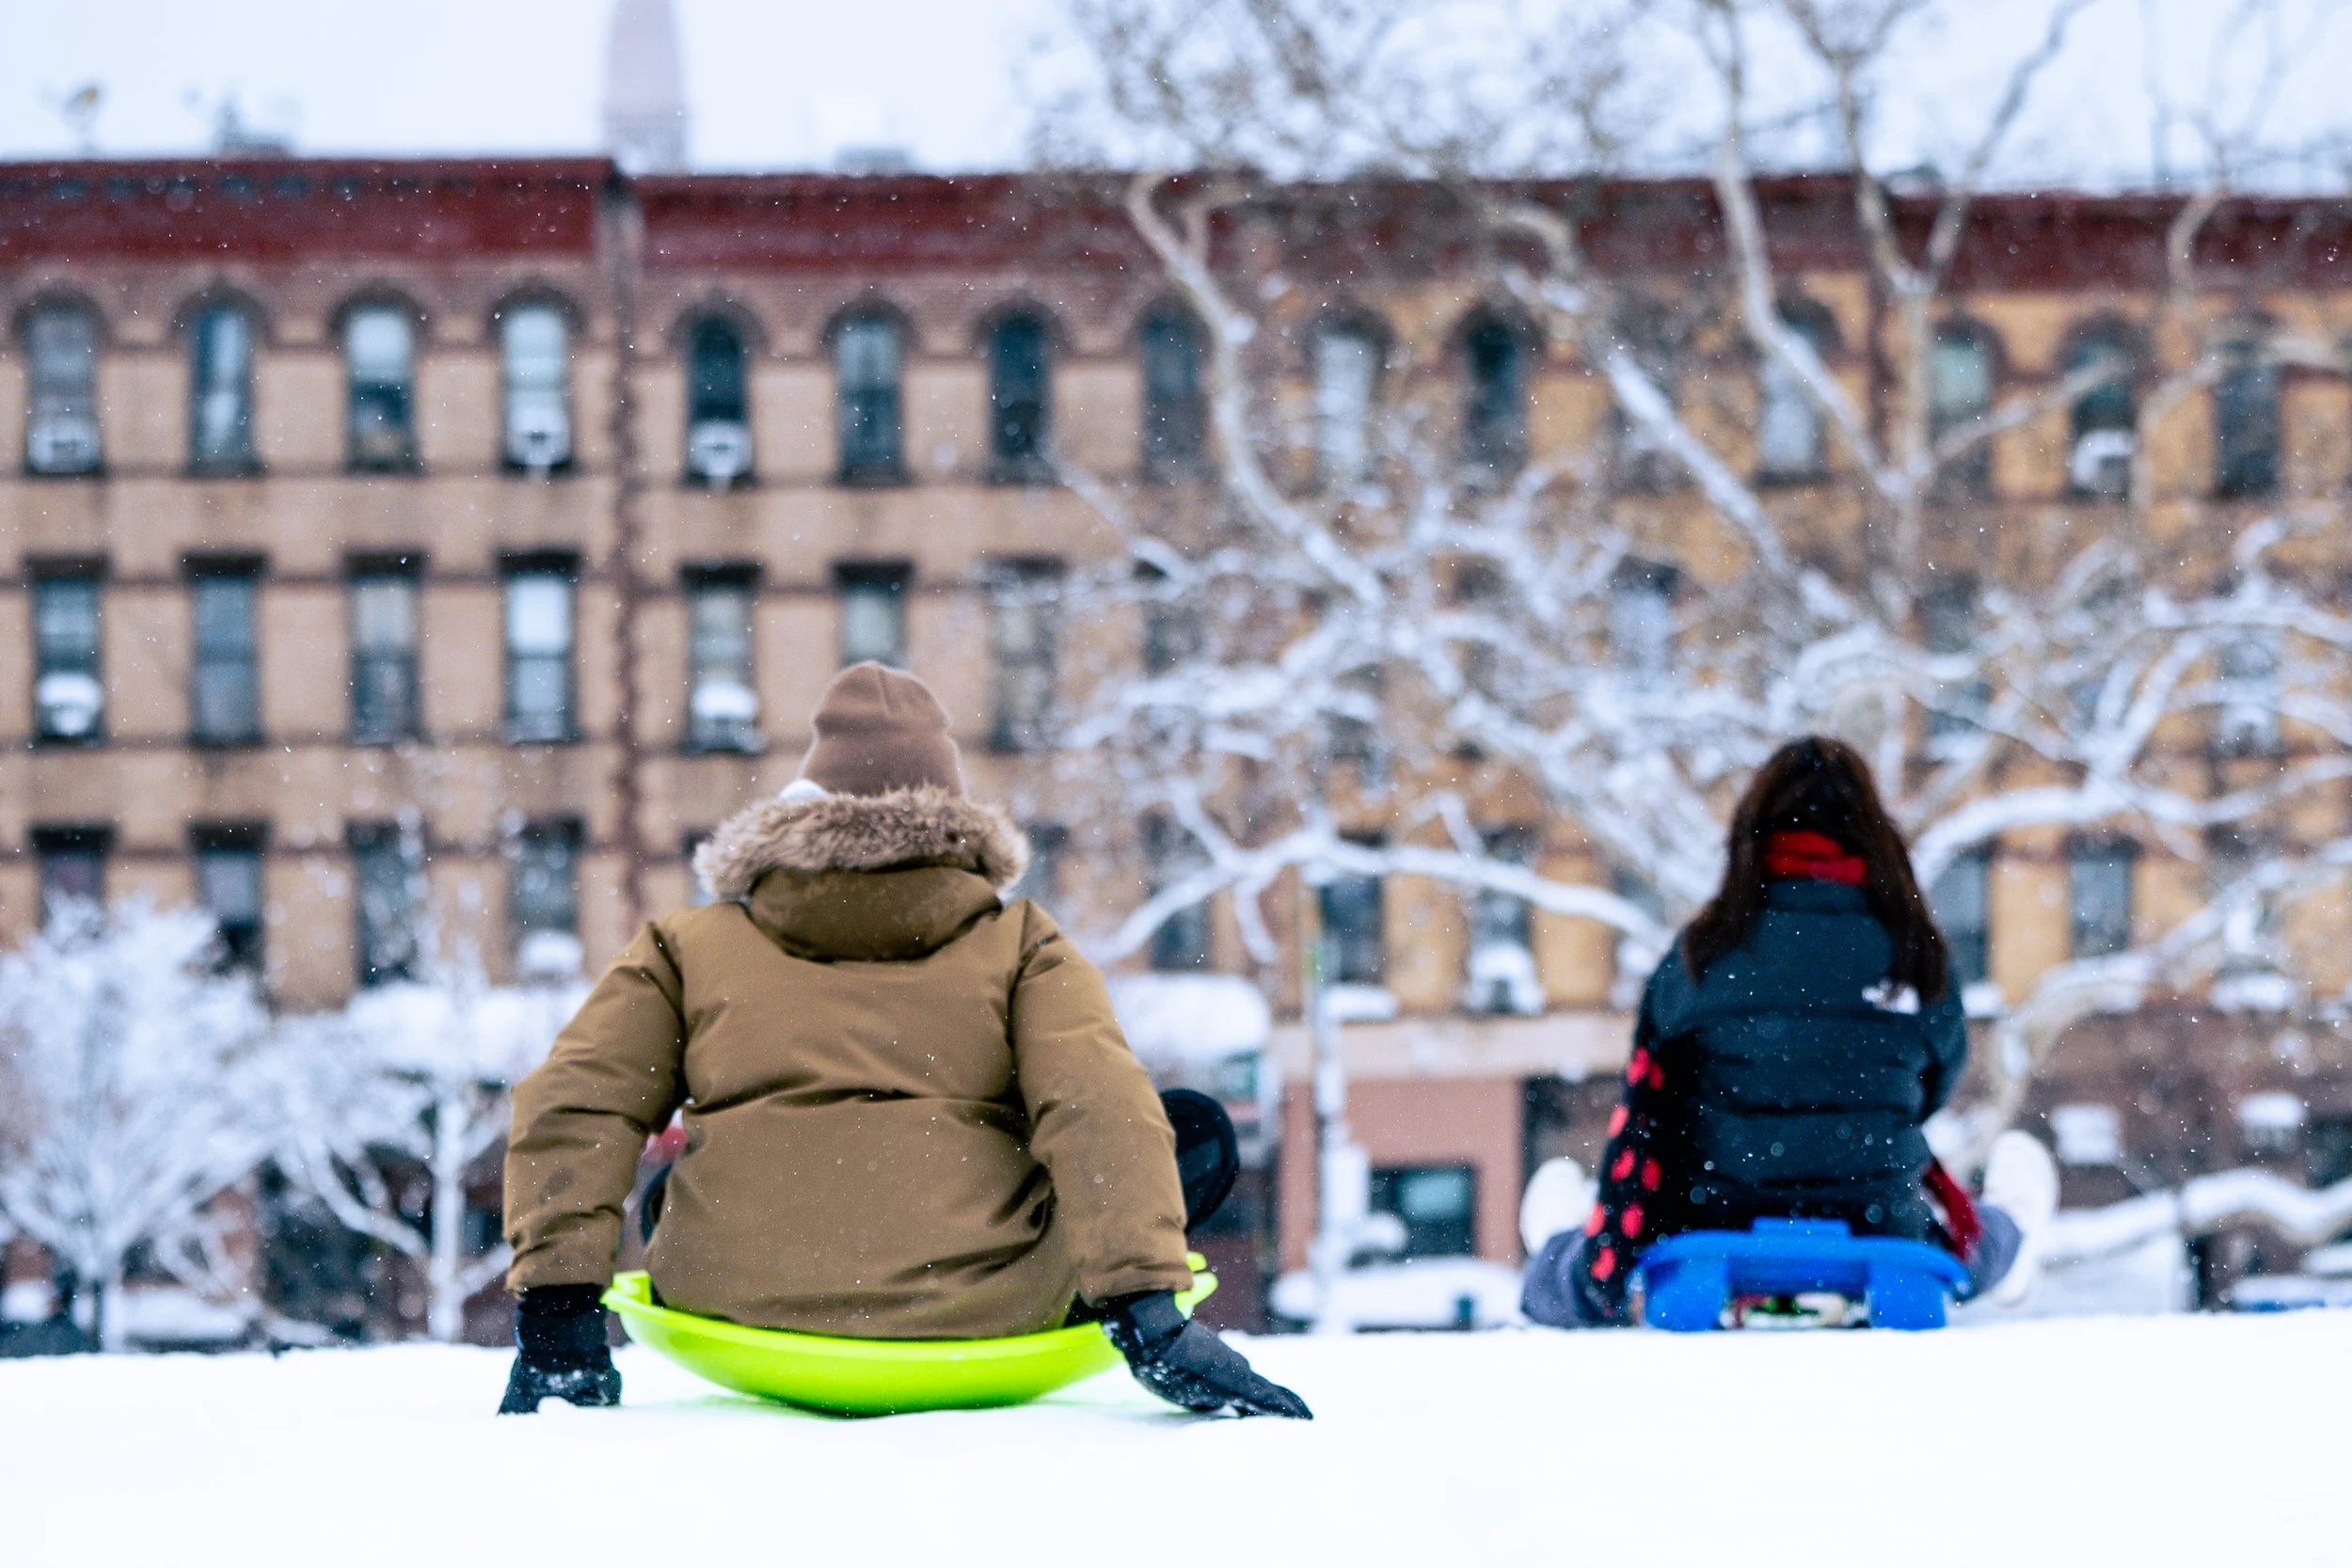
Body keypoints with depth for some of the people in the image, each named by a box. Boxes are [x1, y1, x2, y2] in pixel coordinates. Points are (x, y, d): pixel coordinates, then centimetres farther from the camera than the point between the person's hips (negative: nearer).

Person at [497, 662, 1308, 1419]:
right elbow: (1102, 1115, -9)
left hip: (740, 1301, 3)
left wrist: (553, 1317, -2)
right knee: (1200, 1131, 18)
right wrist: (1147, 1314, -14)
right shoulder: (1020, 945, 5)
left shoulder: (689, 945, 8)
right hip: (978, 1309, -2)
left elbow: (572, 1109, -2)